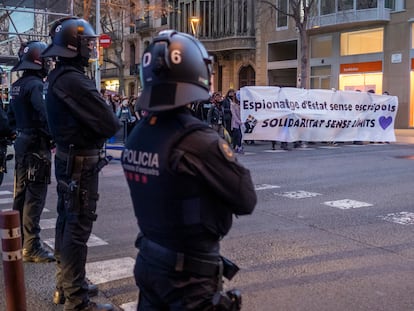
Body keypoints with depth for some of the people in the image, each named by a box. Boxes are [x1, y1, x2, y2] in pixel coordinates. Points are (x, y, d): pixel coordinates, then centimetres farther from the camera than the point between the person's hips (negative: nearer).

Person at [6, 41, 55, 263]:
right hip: (37, 145, -10)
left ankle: (18, 241, 26)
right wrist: (53, 137, -13)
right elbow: (43, 116, -25)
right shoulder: (35, 84, -16)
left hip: (22, 144, 10)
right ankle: (31, 247, -3)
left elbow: (11, 115, 19)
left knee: (21, 193, 15)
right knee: (35, 196, -6)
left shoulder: (17, 85, 12)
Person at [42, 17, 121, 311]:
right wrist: (115, 121, -3)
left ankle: (65, 286, 32)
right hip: (81, 163, -10)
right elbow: (109, 124, -24)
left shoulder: (58, 77, 10)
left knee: (67, 222, 18)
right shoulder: (73, 80, -22)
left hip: (67, 160, 10)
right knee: (78, 229, -4)